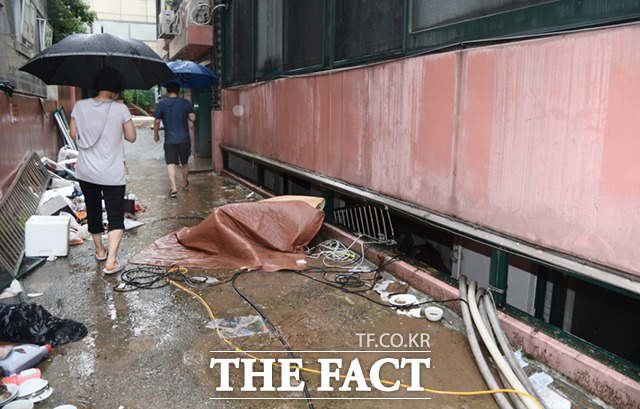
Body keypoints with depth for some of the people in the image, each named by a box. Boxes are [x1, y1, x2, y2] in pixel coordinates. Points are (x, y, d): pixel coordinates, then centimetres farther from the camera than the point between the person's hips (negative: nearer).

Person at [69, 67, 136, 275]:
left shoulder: (80, 106, -1)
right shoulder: (120, 109, -11)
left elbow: (73, 134, 5)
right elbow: (131, 137, -6)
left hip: (85, 172, 4)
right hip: (111, 174, -4)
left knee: (93, 211, 21)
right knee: (115, 216, 4)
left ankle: (100, 250, 38)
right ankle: (111, 261, -6)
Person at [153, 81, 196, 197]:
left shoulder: (162, 104, -2)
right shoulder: (185, 103, 0)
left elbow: (157, 122, -1)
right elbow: (193, 118, -2)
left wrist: (155, 134, 14)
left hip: (170, 140, -2)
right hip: (184, 139, 2)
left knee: (170, 163, -2)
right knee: (184, 163, 18)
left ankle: (174, 187, -17)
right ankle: (185, 184, 34)